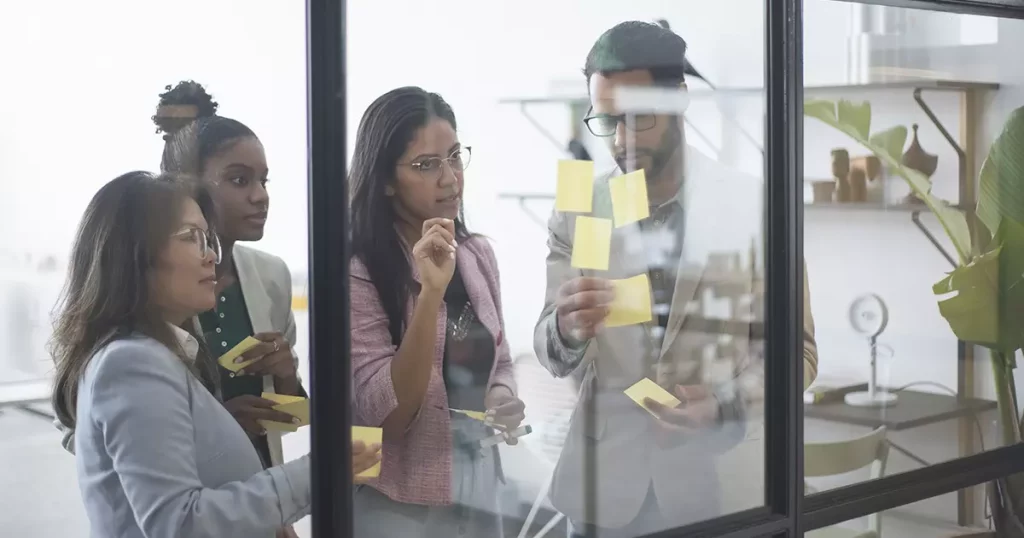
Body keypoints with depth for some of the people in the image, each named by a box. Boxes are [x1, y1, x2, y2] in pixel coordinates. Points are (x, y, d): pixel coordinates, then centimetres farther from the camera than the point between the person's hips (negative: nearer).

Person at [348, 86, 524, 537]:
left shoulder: (477, 255, 2)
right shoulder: (357, 273, -15)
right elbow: (388, 416, -21)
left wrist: (504, 400, -6)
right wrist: (431, 291, -28)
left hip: (478, 491, 5)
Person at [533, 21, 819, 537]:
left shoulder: (755, 205, -7)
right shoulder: (577, 211, -2)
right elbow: (553, 356, -2)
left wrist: (724, 403, -20)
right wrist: (567, 327, -25)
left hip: (719, 481, -1)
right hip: (604, 482, 2)